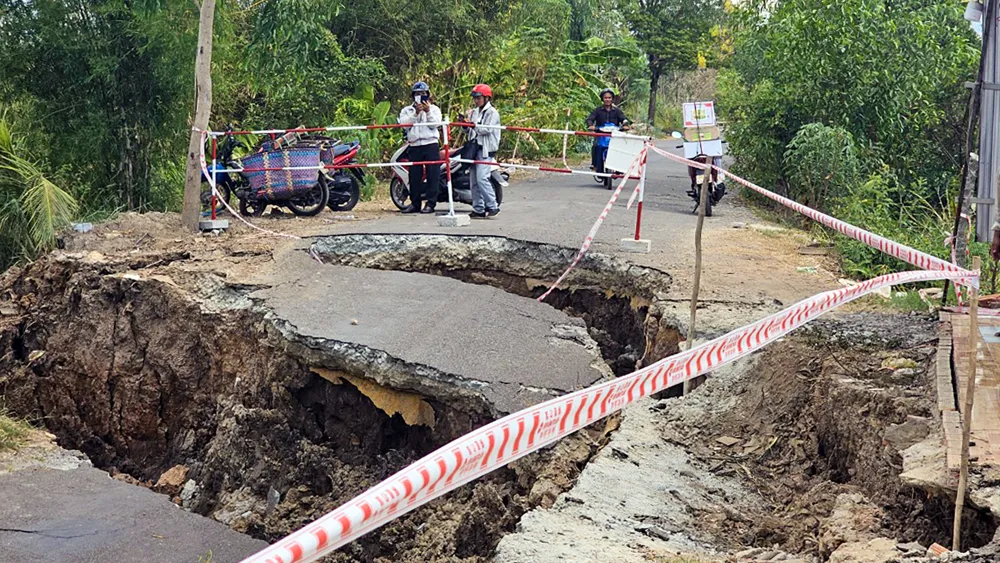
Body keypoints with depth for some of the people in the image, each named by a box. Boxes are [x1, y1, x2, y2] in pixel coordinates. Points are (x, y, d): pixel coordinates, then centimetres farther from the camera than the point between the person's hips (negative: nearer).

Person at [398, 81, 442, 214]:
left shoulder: (434, 109, 12)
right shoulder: (407, 110, 14)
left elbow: (435, 124, -3)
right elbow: (403, 123, -5)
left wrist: (428, 112, -15)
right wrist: (416, 113, -15)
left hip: (431, 145, -2)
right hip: (414, 147, 2)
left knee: (432, 175, -6)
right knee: (414, 176, 3)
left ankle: (430, 203, -4)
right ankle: (415, 203, 9)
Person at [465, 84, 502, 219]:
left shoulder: (492, 112, -4)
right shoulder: (474, 112, 19)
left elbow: (488, 129, -16)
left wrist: (475, 126, -29)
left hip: (486, 149, -8)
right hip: (475, 147, 8)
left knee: (482, 178, -19)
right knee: (474, 180, 6)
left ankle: (493, 206, -14)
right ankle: (478, 209, 10)